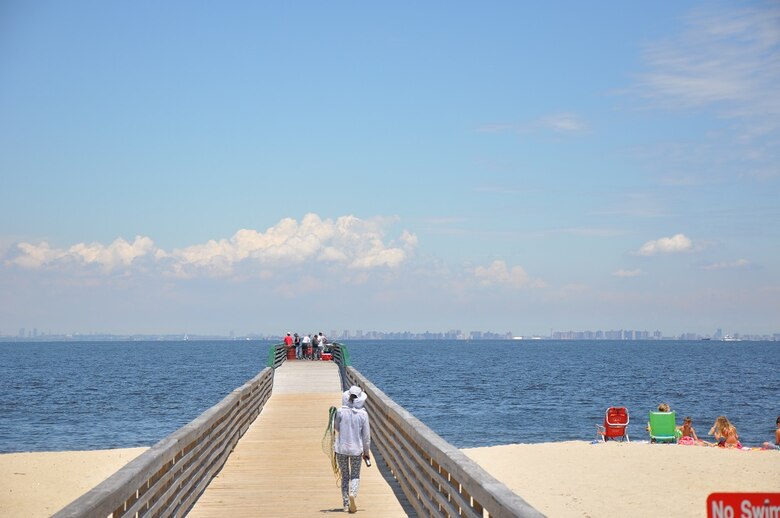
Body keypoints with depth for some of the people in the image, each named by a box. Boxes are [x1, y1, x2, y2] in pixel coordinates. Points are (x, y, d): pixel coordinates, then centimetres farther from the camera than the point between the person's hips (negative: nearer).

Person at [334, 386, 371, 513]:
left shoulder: (340, 412, -10)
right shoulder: (363, 414, -9)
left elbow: (336, 427, 7)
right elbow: (366, 435, -3)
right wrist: (367, 451, 7)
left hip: (341, 448, 0)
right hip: (356, 449, 0)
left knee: (345, 476, 14)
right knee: (355, 476, 12)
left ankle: (346, 505, 14)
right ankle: (353, 494, -18)